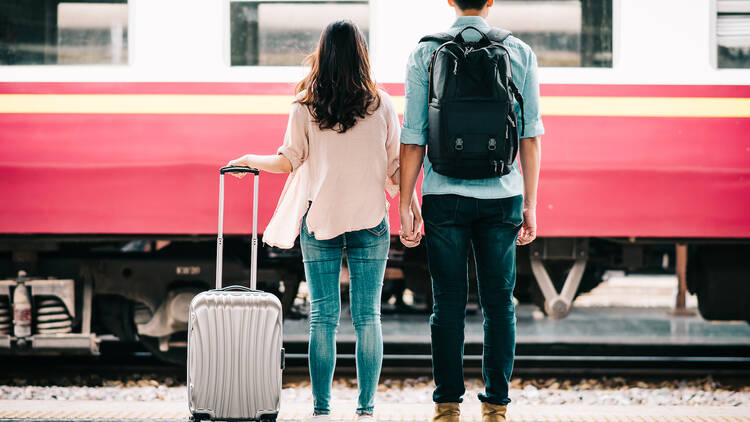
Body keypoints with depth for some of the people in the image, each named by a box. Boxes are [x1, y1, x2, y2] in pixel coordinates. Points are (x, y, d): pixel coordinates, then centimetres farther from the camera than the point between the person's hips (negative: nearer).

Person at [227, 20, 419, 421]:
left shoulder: (305, 107, -3)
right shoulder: (382, 105, -1)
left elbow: (287, 163, 2)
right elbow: (397, 166, 0)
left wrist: (249, 160, 19)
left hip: (320, 220, 0)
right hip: (370, 222, 0)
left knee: (322, 317, 3)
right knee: (367, 317, 4)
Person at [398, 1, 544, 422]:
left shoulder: (425, 54, 0)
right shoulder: (520, 53, 3)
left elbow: (413, 138, -2)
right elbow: (531, 135, 3)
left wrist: (406, 203, 3)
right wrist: (530, 205, 9)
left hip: (444, 197, 0)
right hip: (501, 196, 0)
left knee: (448, 303, 4)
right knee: (499, 304, 6)